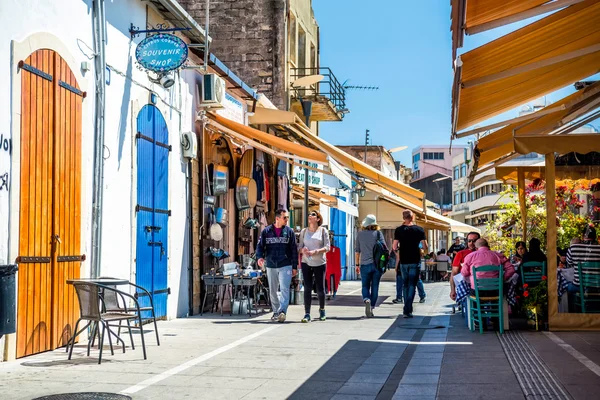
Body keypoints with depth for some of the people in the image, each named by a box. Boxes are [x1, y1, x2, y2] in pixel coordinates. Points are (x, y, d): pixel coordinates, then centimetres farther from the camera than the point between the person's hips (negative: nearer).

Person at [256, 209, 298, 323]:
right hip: (271, 266, 2)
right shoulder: (266, 231, 5)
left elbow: (294, 250, 4)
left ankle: (282, 311, -22)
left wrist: (295, 266, 0)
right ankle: (276, 311, 24)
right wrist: (259, 256, -15)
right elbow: (260, 245, 6)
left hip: (285, 266, -2)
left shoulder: (289, 231, 3)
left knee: (284, 289, -15)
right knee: (272, 291, 11)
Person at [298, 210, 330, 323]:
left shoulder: (323, 231, 2)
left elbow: (327, 247, -3)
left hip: (320, 263, -1)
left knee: (320, 288, 3)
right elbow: (299, 246, 10)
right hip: (306, 263, 2)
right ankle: (307, 314, -5)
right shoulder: (304, 231, 10)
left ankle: (322, 310, 27)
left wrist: (315, 251, -18)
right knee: (307, 288, -5)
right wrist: (302, 250, -14)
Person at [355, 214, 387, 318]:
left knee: (365, 286, 8)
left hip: (365, 264, 0)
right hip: (377, 264, 0)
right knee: (375, 287, 9)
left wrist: (357, 264, 14)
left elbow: (357, 251, 6)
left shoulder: (360, 234, 2)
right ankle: (371, 308, 7)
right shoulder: (378, 233, -1)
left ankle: (366, 300, -20)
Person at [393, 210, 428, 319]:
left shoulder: (399, 230, -2)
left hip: (403, 261, 2)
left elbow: (395, 248, -4)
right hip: (415, 261, -2)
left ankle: (408, 309, 23)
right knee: (412, 285, -2)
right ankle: (407, 310, -13)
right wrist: (425, 249, 18)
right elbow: (425, 247, -5)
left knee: (406, 285, 16)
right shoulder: (419, 230, -4)